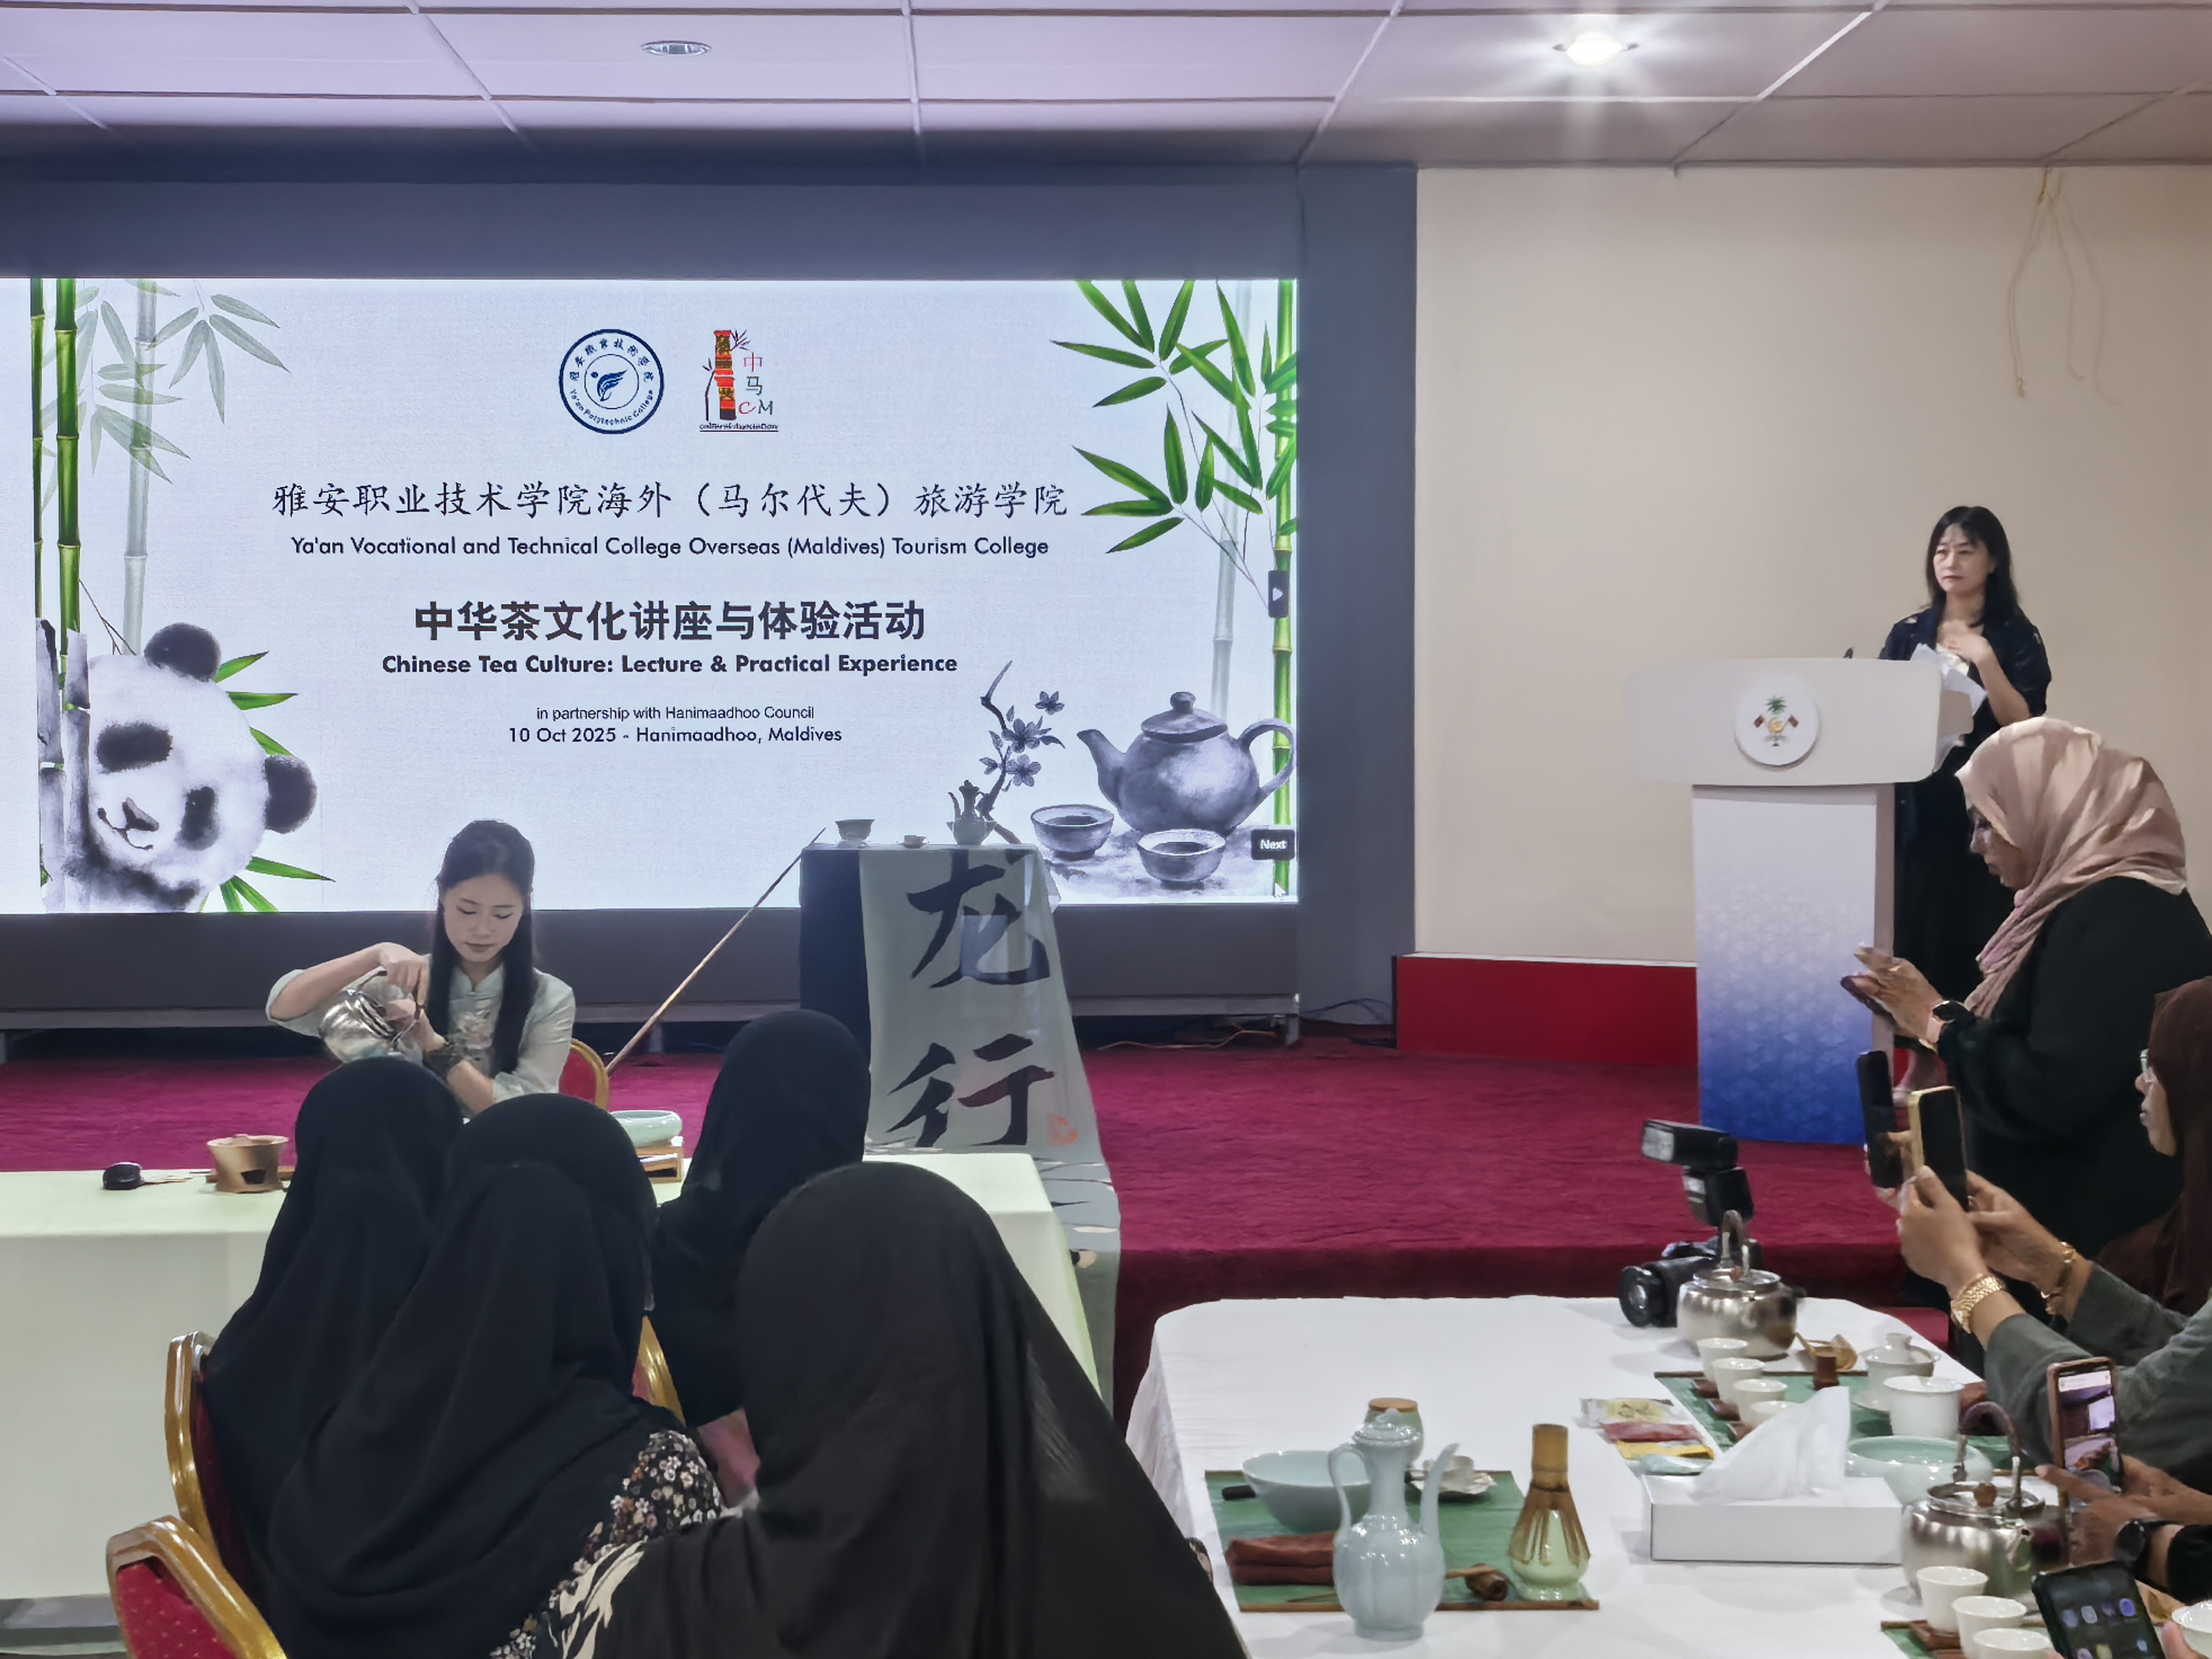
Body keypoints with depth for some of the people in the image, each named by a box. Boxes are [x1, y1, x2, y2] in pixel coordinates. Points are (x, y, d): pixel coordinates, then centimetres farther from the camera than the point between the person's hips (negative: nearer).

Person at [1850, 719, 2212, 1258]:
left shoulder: (2116, 918, -22)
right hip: (2072, 1222, 10)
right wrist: (1926, 1016, 6)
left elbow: (2051, 1097, -27)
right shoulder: (2104, 902, 12)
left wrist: (1940, 1023, -14)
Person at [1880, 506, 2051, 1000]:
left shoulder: (2015, 635, 1)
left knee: (1982, 946, -5)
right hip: (1917, 813, 3)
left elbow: (2024, 727, -8)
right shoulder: (1907, 635, 10)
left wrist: (1984, 659, -16)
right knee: (1917, 940, -1)